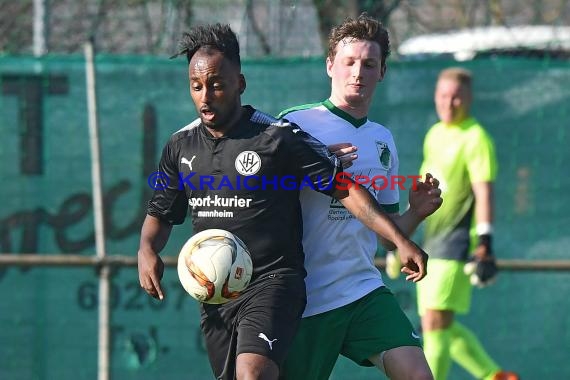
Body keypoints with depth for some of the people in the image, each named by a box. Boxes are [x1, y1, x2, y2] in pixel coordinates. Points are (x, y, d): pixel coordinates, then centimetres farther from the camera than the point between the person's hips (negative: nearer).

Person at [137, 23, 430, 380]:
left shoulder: (279, 138, -8)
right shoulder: (180, 146, 8)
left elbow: (344, 188, -6)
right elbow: (161, 214, 20)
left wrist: (401, 241, -13)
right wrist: (148, 250, -2)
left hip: (272, 282, -6)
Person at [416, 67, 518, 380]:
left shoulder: (475, 138, -9)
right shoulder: (434, 134, 15)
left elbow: (483, 193, -17)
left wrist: (485, 243, -25)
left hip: (457, 243, -8)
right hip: (431, 242, 9)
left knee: (436, 322, -13)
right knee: (440, 326, 9)